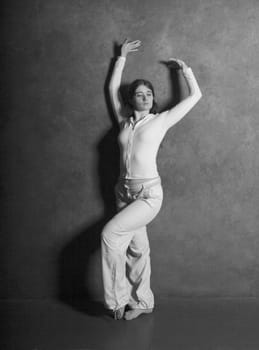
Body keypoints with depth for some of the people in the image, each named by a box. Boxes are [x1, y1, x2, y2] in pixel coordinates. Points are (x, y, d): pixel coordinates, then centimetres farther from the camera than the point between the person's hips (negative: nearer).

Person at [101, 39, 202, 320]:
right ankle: (142, 301, 25)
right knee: (136, 248, 10)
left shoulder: (162, 120, 1)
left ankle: (119, 298, -4)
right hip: (124, 191, 5)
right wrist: (122, 57, 26)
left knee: (110, 233, -18)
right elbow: (112, 88, 24)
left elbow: (195, 95, 4)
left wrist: (184, 68, 15)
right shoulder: (124, 120, 11)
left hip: (149, 194, -4)